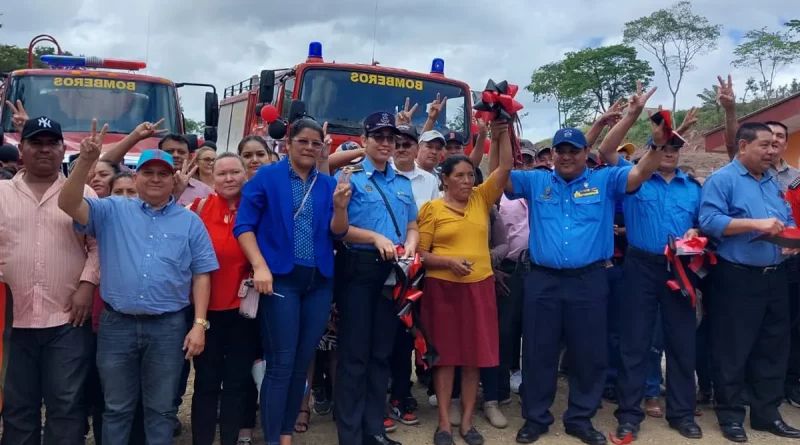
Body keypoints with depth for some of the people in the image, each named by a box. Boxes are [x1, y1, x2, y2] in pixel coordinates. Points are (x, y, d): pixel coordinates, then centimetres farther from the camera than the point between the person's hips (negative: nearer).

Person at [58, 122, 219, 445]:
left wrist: (199, 323, -4)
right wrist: (86, 161, -23)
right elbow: (68, 204, -10)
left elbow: (201, 274, 3)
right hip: (117, 324, 0)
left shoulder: (190, 221, 4)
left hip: (169, 326, 0)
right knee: (117, 407, 13)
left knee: (161, 408, 11)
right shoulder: (112, 211, 5)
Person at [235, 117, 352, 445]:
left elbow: (337, 234, 5)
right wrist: (260, 267, -16)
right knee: (281, 364, -4)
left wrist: (340, 206, -15)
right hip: (280, 278, -4)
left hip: (319, 282, 5)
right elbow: (244, 225, -6)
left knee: (302, 364, 10)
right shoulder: (267, 177, -1)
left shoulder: (328, 184, 11)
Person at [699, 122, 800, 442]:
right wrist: (756, 224, -22)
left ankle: (766, 413, 24)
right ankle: (730, 415, 13)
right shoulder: (722, 180, -7)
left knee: (773, 348, 12)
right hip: (737, 278, -8)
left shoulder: (773, 183, 17)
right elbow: (709, 221, -19)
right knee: (732, 351, 1)